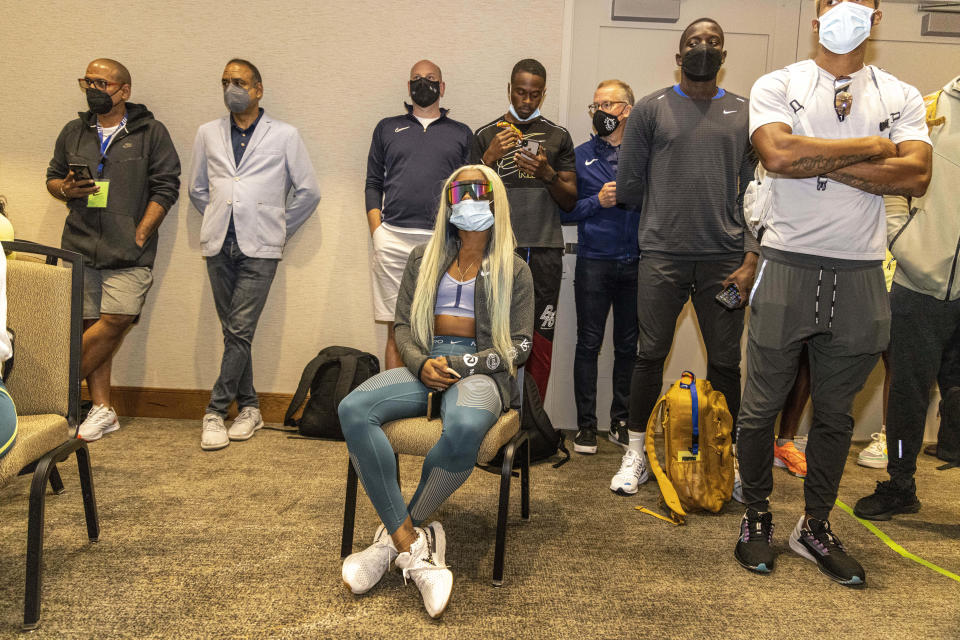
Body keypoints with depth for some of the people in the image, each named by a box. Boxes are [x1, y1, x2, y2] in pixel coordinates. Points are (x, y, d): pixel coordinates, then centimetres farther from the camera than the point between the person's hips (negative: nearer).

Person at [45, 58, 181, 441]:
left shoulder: (151, 133, 5)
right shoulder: (73, 132, 18)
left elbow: (165, 187, -1)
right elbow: (52, 177, 25)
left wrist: (139, 236, -8)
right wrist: (66, 189, -1)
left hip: (128, 252, -3)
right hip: (79, 246, 4)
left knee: (116, 320, -16)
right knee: (92, 325, 1)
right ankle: (102, 409, 7)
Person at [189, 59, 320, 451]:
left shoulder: (284, 136, 4)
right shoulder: (208, 134, 13)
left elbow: (308, 191, 6)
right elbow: (198, 189, 22)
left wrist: (279, 229, 6)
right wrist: (219, 222, 15)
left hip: (259, 248, -4)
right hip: (220, 246, 4)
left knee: (240, 329, -9)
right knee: (233, 330, 6)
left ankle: (216, 410, -1)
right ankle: (249, 407, 16)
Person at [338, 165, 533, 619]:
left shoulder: (513, 271, 10)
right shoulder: (424, 258, 19)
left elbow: (519, 346, 3)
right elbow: (403, 325, 14)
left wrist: (457, 365, -10)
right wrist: (422, 364, -9)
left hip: (480, 371, -3)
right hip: (424, 365, 3)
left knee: (465, 427, -41)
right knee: (354, 409, -29)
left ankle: (395, 534, -20)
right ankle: (413, 546, -28)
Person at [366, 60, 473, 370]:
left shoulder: (461, 133, 17)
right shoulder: (387, 128, 19)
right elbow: (373, 184, 16)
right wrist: (377, 234, 3)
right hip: (394, 240, 1)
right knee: (397, 329, -1)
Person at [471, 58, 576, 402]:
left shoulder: (558, 137, 14)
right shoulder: (486, 135, 11)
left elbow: (570, 201, 11)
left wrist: (548, 173, -8)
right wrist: (489, 159, -8)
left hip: (545, 250, 1)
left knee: (540, 340, -1)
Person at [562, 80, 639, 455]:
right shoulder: (581, 156, 7)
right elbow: (564, 210, 4)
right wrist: (598, 201, -10)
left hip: (635, 264, 1)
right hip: (594, 262, 0)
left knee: (628, 346, 9)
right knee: (589, 344, 1)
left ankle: (622, 421, 22)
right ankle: (586, 425, 9)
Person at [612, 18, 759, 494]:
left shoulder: (745, 113, 11)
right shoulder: (651, 109, 6)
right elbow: (627, 187, 8)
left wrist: (750, 258, -2)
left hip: (725, 259, 2)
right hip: (662, 256, -1)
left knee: (725, 362, 5)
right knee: (651, 356, 2)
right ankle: (635, 454, 16)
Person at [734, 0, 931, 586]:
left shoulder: (901, 97, 10)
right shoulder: (778, 86, 3)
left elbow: (917, 176, -7)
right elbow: (777, 154, -17)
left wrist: (819, 161, -13)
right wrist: (870, 148, -8)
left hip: (860, 275, 3)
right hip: (789, 268, -2)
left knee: (836, 412, 12)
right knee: (763, 406, 4)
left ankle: (816, 527, 27)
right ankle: (757, 517, 24)